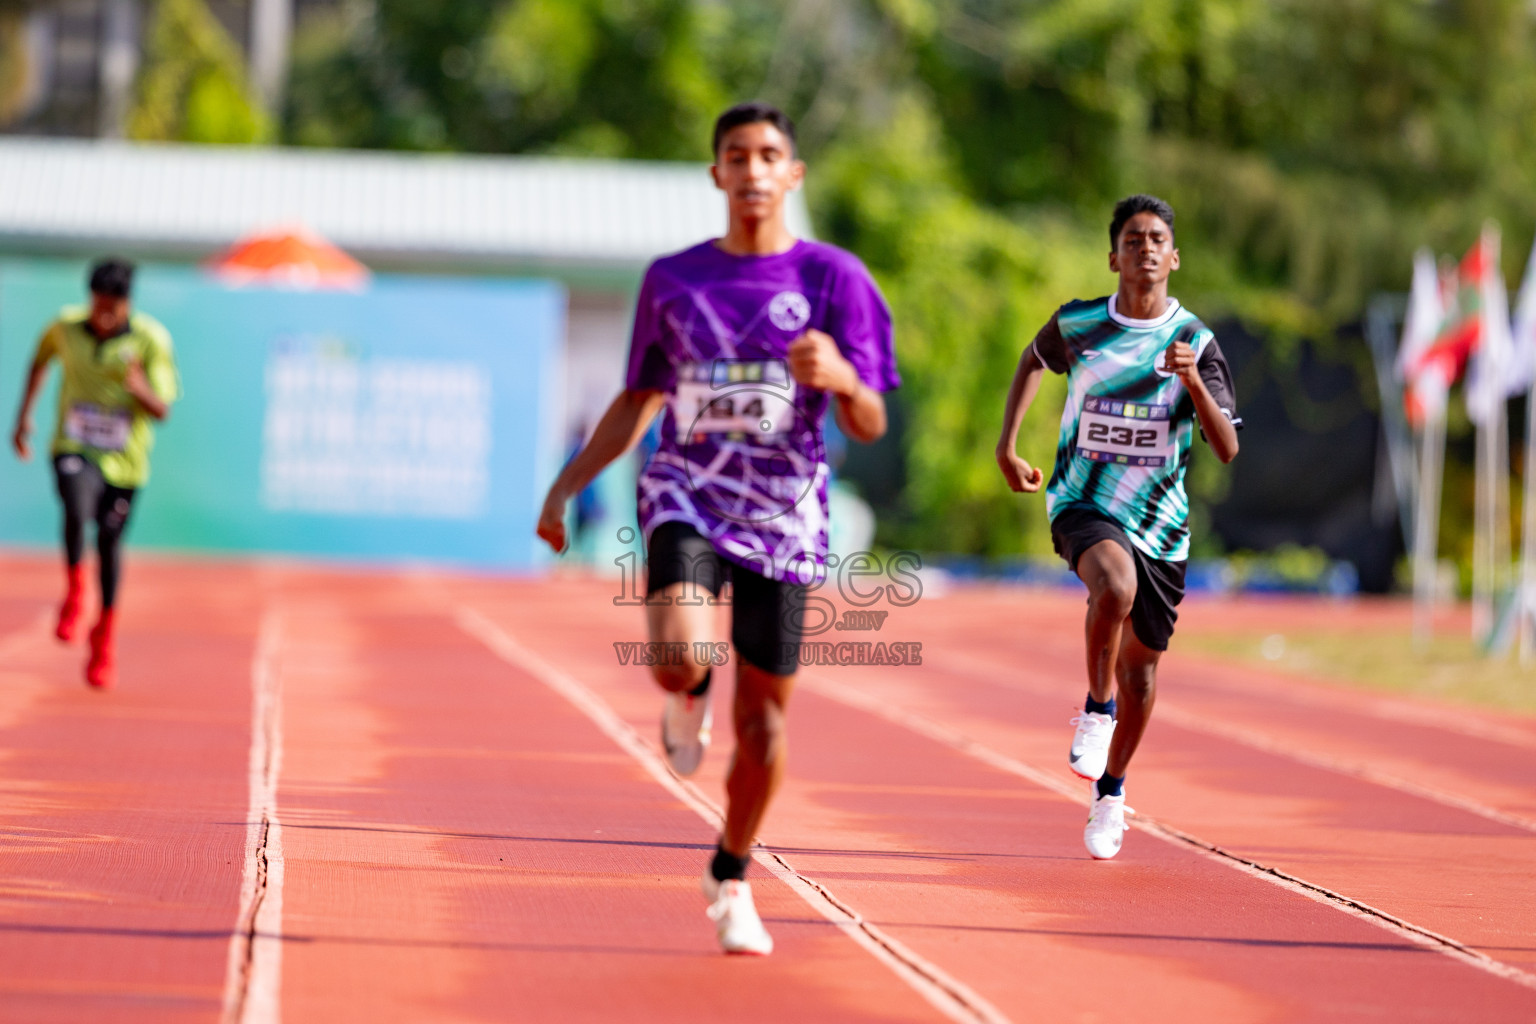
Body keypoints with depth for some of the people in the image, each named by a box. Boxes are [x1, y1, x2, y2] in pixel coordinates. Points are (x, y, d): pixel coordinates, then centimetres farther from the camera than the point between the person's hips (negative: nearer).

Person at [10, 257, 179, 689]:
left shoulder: (152, 340, -14)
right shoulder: (66, 326, -9)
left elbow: (161, 410, -14)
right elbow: (41, 358, 14)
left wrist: (139, 387, -35)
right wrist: (23, 415, 12)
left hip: (123, 458, 0)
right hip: (75, 447, 0)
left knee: (109, 542, 12)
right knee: (76, 511, -30)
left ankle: (106, 633, 35)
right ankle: (74, 590, -3)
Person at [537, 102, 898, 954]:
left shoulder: (833, 278, -1)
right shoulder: (672, 279, 8)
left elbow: (871, 426, -6)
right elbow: (638, 402, 18)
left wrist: (839, 377, -29)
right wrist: (566, 486, 9)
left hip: (783, 517, 0)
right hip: (685, 499, 1)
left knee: (761, 720, 2)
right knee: (679, 655, -28)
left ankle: (730, 878, 26)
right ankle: (687, 697, 11)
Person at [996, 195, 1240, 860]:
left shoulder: (1196, 342, -7)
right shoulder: (1077, 324, -3)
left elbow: (1227, 449, -13)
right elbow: (1034, 360, 21)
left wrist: (1193, 381, -28)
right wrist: (1007, 444, 15)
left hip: (1159, 520, 2)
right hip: (1084, 504, -2)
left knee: (1141, 669, 11)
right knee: (1116, 585, -36)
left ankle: (1110, 790, 34)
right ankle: (1096, 707, -12)